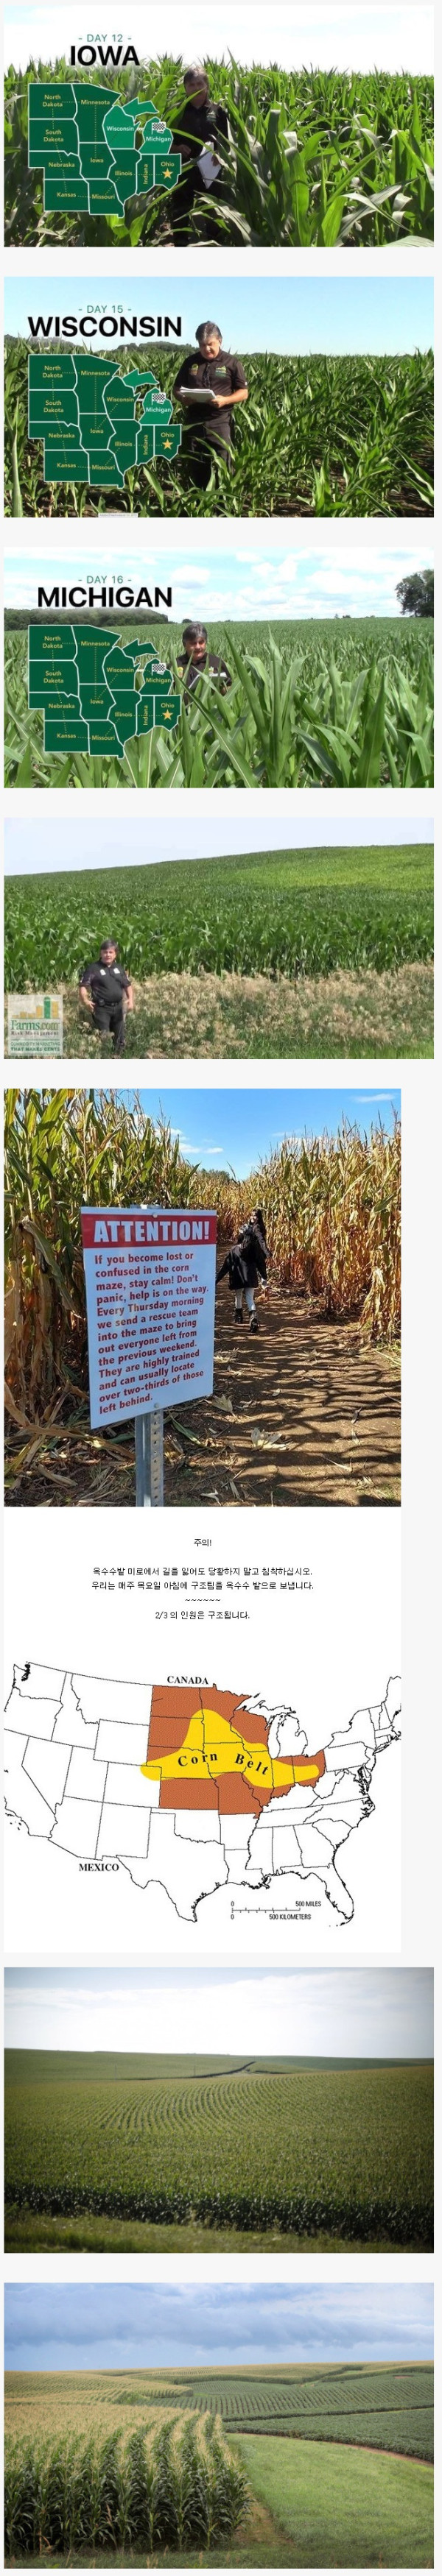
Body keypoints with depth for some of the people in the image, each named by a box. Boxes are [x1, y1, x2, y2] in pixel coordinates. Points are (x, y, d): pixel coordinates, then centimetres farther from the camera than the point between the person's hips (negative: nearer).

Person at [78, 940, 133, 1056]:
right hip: (102, 1008, -6)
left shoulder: (119, 968, 12)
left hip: (118, 1008, 6)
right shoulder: (93, 968, -6)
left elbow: (127, 985, 20)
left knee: (120, 1038, 13)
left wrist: (130, 999, 3)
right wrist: (86, 1001, -28)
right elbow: (83, 986, -11)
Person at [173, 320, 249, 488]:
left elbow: (244, 392, 3)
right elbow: (177, 389, 17)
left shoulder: (231, 363, 3)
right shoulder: (190, 362, 11)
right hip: (194, 422, 3)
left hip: (219, 422, -3)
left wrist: (225, 400, -16)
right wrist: (182, 398, -8)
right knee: (196, 469, 6)